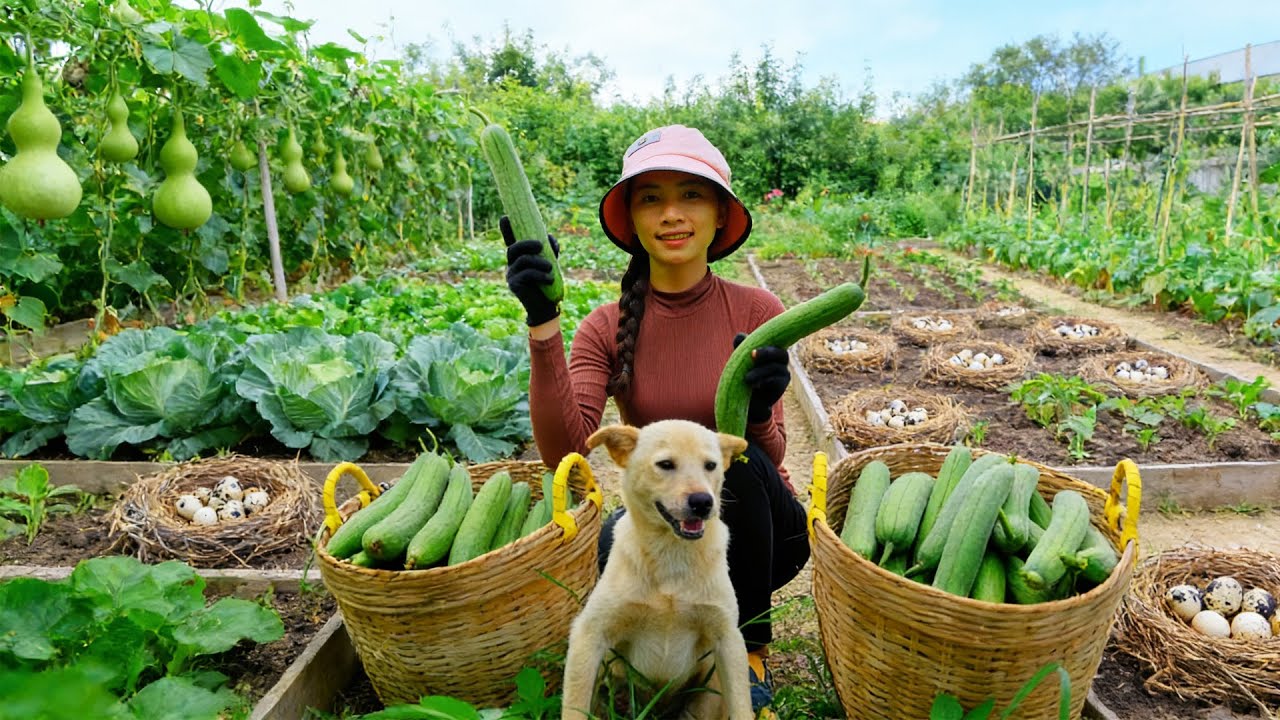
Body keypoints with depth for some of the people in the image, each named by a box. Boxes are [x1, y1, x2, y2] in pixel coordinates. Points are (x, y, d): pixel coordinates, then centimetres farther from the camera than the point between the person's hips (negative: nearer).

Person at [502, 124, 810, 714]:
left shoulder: (756, 312, -12)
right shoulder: (609, 327, -10)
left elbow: (769, 456, -16)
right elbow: (565, 450, -25)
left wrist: (758, 412, -38)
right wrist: (543, 325, -34)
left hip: (757, 526, 0)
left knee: (733, 456, -31)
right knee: (619, 545, -32)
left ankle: (749, 650, -7)